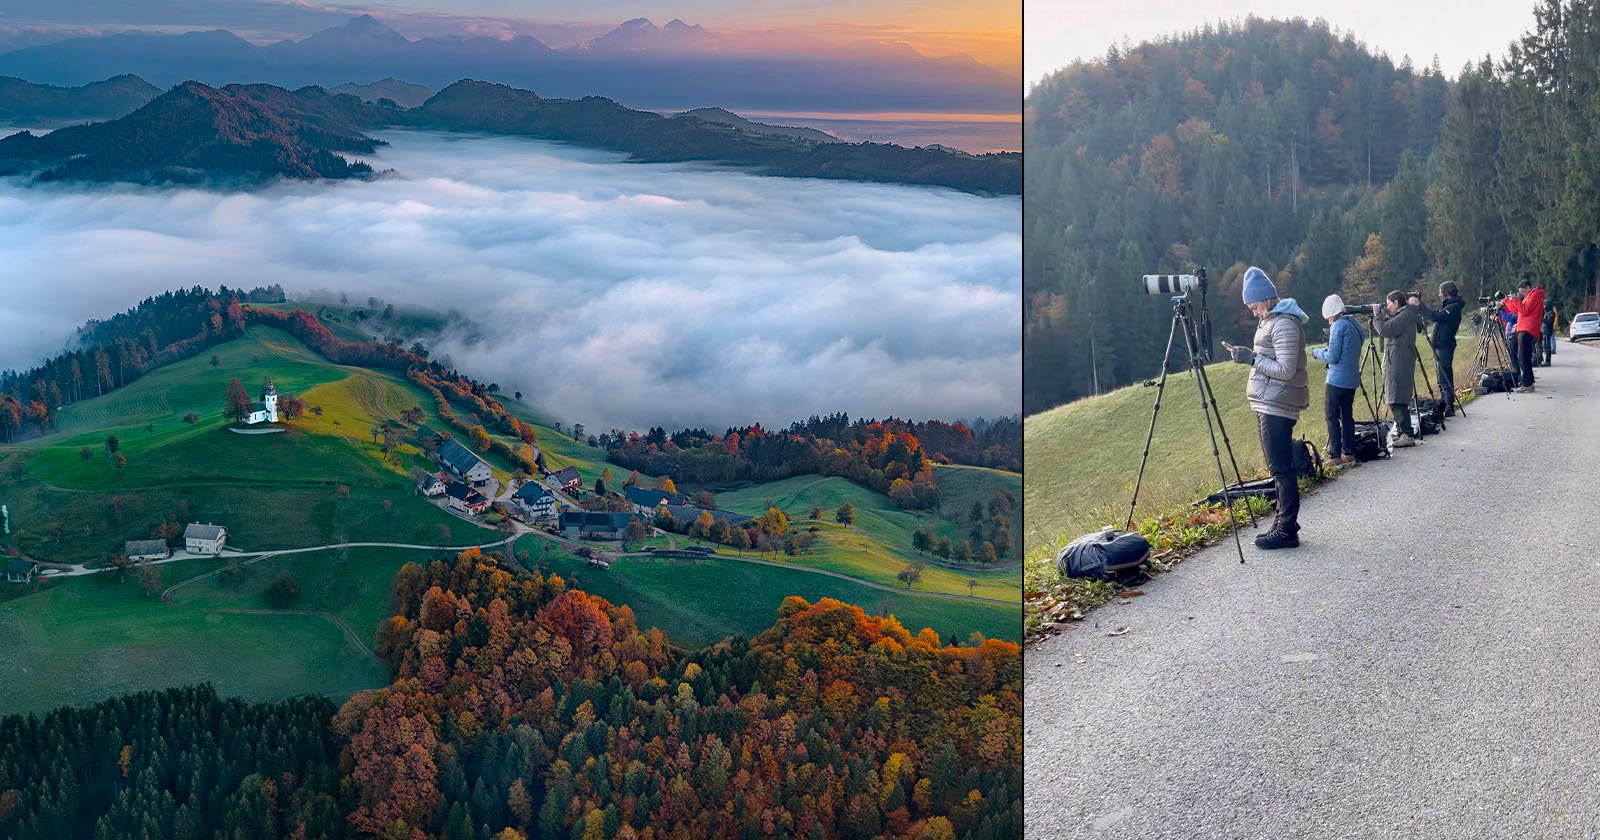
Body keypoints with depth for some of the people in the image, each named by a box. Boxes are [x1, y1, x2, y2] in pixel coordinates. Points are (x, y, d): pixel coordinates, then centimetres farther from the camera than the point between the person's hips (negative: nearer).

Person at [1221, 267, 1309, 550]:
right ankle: (1283, 525, 18)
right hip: (1268, 404, 11)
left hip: (1277, 406, -11)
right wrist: (1246, 355, 11)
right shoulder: (1271, 320, 16)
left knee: (1281, 469, -8)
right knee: (1278, 468, 13)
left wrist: (1251, 358, -17)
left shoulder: (1284, 324, -15)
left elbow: (1285, 370, -21)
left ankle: (1287, 531, -4)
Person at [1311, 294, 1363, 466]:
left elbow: (1333, 357, -16)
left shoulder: (1338, 326, -14)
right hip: (1352, 379, 8)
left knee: (1332, 416, -3)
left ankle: (1335, 455, -5)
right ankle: (1349, 453, 15)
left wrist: (1317, 353, 1)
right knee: (1347, 415, 13)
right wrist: (1327, 350, 19)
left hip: (1337, 380, -8)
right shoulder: (1355, 325, 12)